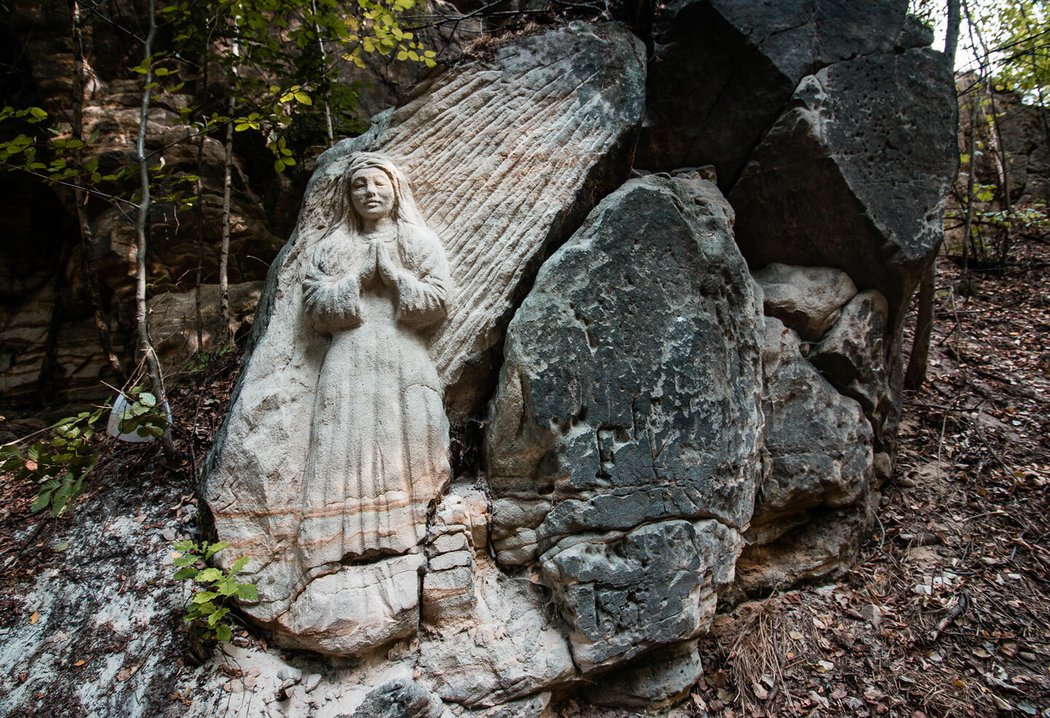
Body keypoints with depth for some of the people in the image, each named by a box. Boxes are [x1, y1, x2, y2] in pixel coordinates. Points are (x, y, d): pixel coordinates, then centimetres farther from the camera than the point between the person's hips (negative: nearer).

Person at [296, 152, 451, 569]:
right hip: (349, 365, 1)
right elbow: (315, 306, 5)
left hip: (405, 362, -1)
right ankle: (350, 536, -6)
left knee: (405, 442, -10)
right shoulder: (332, 247, 18)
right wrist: (358, 276, -3)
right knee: (349, 444, -7)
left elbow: (437, 303, 1)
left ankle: (410, 528, -4)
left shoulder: (421, 243, 14)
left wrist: (393, 273, -5)